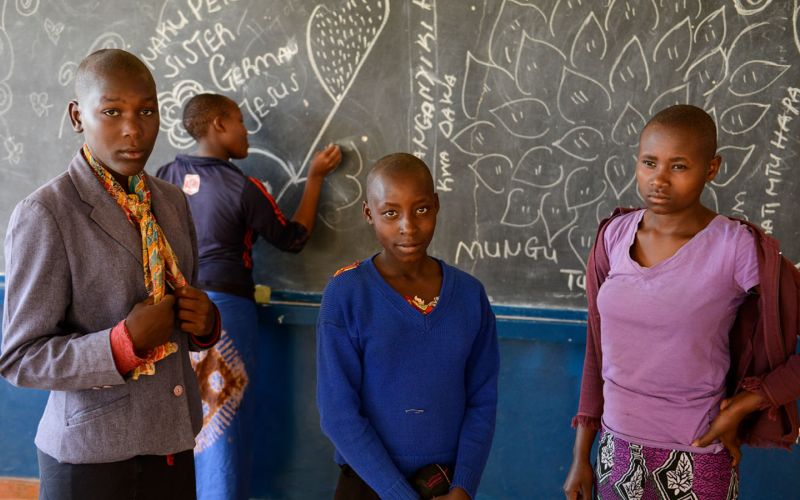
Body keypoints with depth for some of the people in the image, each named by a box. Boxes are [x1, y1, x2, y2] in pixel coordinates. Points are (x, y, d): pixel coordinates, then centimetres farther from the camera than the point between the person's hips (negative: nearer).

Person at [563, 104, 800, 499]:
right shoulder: (614, 236, -3)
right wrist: (581, 454, 7)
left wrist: (740, 409, -12)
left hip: (695, 458, -3)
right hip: (616, 448, 4)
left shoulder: (739, 249, -17)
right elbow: (598, 348, 4)